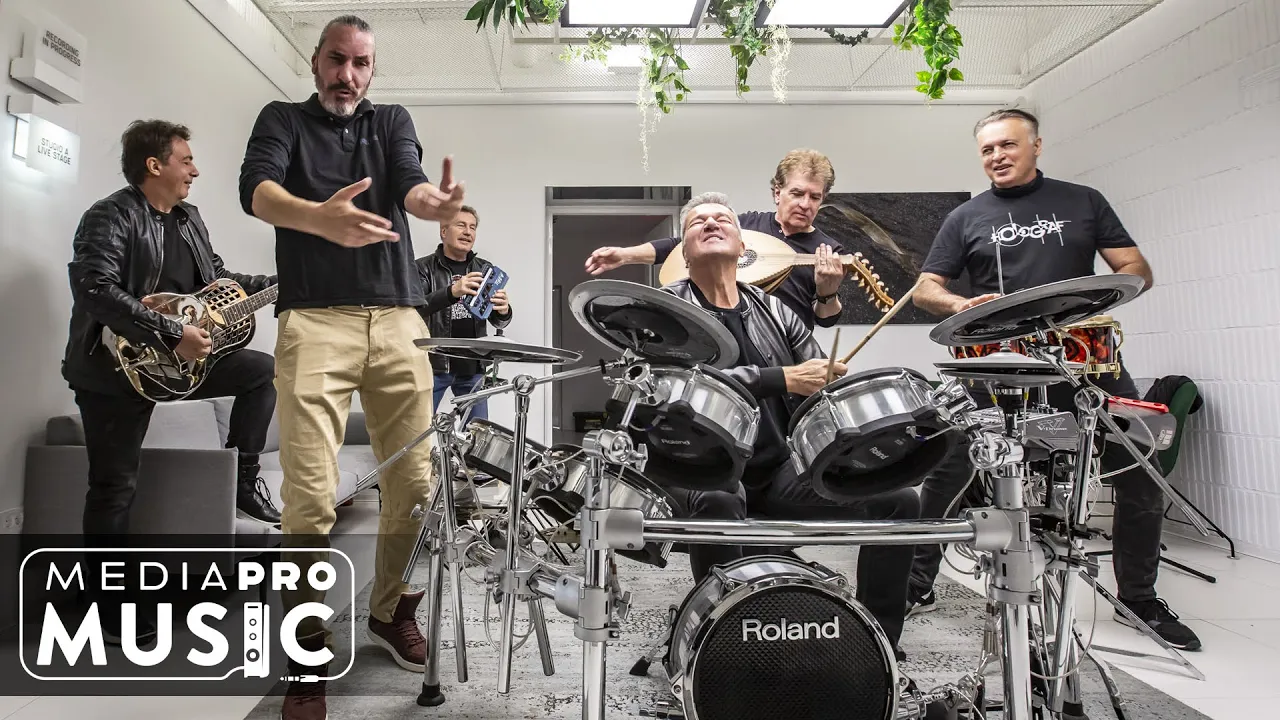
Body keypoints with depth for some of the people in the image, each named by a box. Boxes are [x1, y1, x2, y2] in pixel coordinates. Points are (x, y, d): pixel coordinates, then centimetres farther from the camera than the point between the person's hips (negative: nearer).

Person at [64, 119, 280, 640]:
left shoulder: (189, 218, 11)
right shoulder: (109, 218, -14)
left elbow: (216, 278, 18)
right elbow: (97, 291, -27)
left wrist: (280, 283, 7)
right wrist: (172, 335, -30)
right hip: (115, 365, -7)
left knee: (263, 370, 1)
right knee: (115, 486, -1)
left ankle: (241, 479, 8)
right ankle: (110, 608, 11)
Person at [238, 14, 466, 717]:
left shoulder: (392, 121, 19)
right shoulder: (283, 119, 13)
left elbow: (409, 184, -3)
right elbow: (256, 189, -9)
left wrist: (434, 201, -29)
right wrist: (317, 217, -32)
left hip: (398, 319, 3)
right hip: (313, 318, -2)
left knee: (414, 481, 2)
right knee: (310, 494, -11)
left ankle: (391, 611, 26)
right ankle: (309, 652, 7)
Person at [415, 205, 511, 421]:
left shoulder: (485, 269, 10)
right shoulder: (424, 267, 0)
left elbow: (498, 322, 7)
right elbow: (414, 309, -17)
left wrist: (503, 311, -18)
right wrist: (451, 292, -34)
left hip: (472, 367, 4)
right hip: (433, 364, -3)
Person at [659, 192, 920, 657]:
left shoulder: (772, 310, 17)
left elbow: (828, 383, 16)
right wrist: (785, 379, -20)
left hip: (784, 467, 5)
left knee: (898, 499, -7)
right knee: (717, 501, -39)